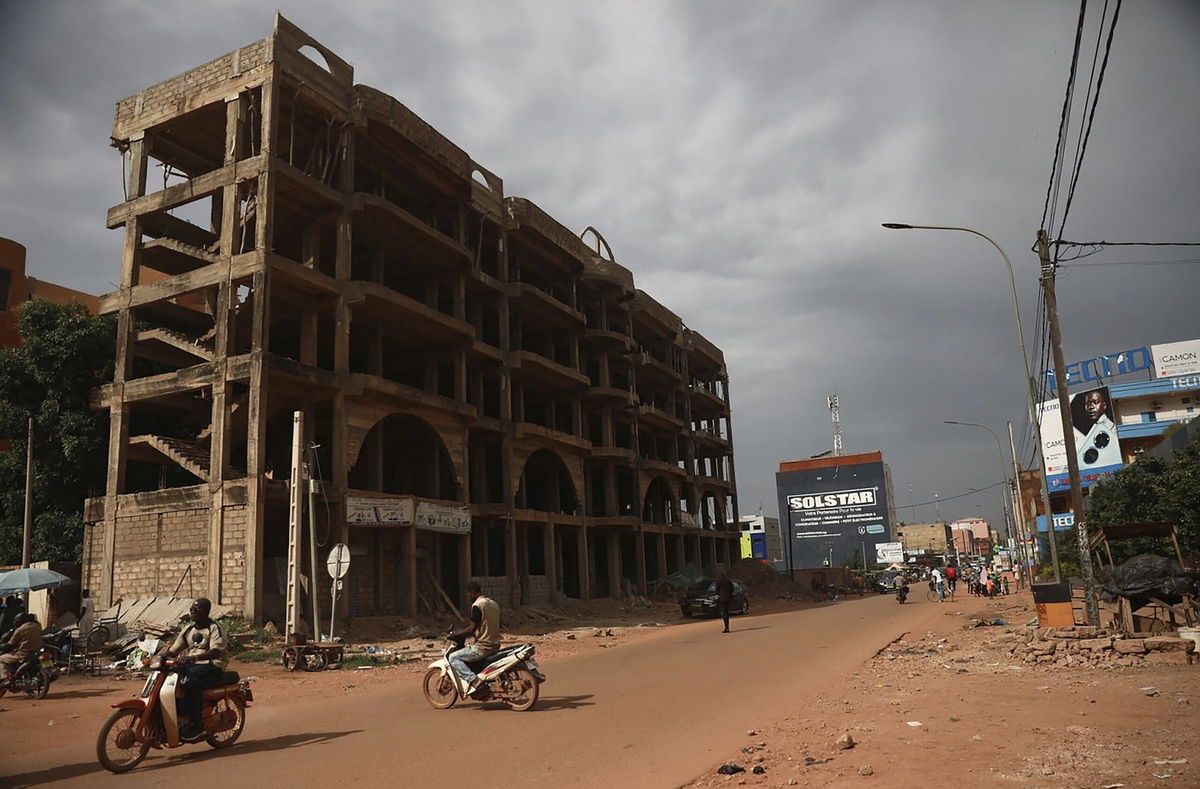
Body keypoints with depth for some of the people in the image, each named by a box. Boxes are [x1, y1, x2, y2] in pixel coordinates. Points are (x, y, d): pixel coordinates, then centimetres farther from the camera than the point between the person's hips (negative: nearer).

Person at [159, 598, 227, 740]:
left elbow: (216, 652, -22)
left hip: (211, 666, -7)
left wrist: (192, 657, -36)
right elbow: (173, 650, 16)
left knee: (191, 683, -35)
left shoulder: (215, 629, -7)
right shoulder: (188, 630, 16)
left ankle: (196, 723, -25)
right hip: (191, 665, 7)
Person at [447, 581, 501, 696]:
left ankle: (474, 681, -15)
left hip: (483, 647, -9)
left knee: (453, 657, -1)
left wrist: (454, 635, -8)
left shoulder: (477, 605, -14)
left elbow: (471, 629, -19)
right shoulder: (494, 603, 12)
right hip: (495, 645, 9)